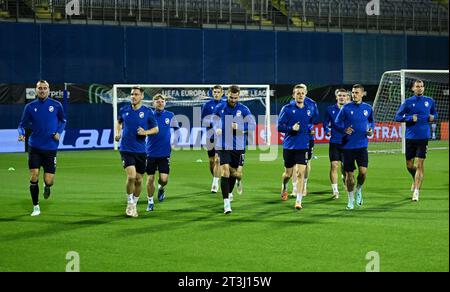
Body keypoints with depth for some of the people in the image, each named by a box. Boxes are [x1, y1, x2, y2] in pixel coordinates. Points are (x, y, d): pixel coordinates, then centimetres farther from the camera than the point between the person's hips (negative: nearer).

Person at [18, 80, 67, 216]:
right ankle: (36, 207, 6)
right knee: (34, 176, -10)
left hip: (50, 148, 0)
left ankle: (47, 187, 36)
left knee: (49, 181, -4)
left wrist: (59, 132, -3)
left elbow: (63, 120, 14)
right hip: (34, 147, 0)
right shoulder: (30, 107, 1)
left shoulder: (56, 105, 1)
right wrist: (21, 133, -16)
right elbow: (22, 124, 5)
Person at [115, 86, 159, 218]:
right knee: (131, 176, -18)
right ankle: (130, 203, 1)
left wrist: (145, 132, -13)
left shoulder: (147, 112, -3)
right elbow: (119, 122, 22)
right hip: (126, 149, -1)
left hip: (140, 151, 1)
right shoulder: (124, 110, 1)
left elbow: (156, 129, 5)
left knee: (139, 180, 8)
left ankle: (134, 204, 28)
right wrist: (118, 132, 4)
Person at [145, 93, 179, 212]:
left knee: (164, 179, -8)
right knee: (150, 179, 3)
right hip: (151, 152, 0)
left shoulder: (170, 115, 2)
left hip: (165, 153, 0)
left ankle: (161, 188, 27)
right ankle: (150, 201, 21)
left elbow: (176, 129, 13)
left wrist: (175, 141, 1)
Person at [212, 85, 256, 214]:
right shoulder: (220, 108, 2)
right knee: (225, 172, -12)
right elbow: (214, 120, 21)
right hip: (223, 146, 0)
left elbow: (253, 125, -9)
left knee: (236, 173, 10)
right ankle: (226, 202, -12)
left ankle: (229, 192, 41)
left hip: (238, 147, 0)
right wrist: (217, 129, 3)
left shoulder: (243, 109, -3)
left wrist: (238, 127, -20)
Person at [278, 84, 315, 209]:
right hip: (289, 146, -1)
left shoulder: (310, 109, 5)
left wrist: (310, 128, 9)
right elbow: (280, 126, -7)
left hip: (303, 146, 1)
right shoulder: (287, 109, -5)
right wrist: (291, 128, -20)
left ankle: (298, 201, -7)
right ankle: (284, 187, 44)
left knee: (300, 173, -10)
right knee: (288, 173, 10)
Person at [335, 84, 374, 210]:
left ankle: (358, 190, 18)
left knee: (363, 171, -13)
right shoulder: (346, 108, -3)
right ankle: (351, 200, 19)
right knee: (349, 174, 3)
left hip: (362, 145, 1)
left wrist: (371, 130, 1)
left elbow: (371, 121, 21)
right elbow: (337, 123, 3)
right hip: (348, 146, -1)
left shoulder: (368, 108, 4)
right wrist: (344, 130, -17)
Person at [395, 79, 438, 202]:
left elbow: (434, 113, 23)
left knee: (419, 165, -8)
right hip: (410, 137, 0)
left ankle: (416, 191, -6)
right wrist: (410, 118, -14)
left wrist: (433, 117, 0)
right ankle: (415, 180, 39)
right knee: (409, 166, 8)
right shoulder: (408, 102, 0)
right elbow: (397, 117, 0)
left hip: (423, 137, 0)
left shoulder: (429, 101, 7)